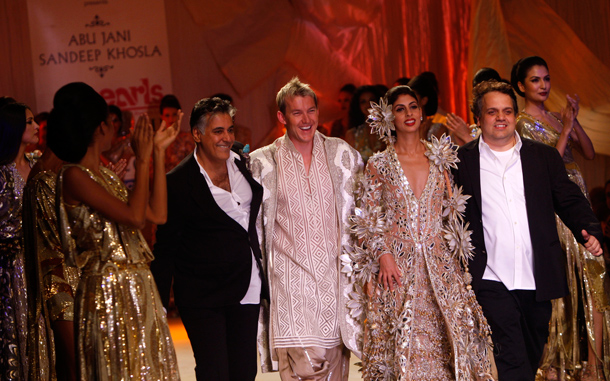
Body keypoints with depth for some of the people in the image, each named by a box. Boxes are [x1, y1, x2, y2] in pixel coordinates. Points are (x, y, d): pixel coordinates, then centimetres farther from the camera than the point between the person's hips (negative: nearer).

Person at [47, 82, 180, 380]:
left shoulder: (106, 175, 14)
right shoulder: (73, 176, -13)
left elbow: (158, 214, 7)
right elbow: (134, 217, -20)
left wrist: (159, 153, 11)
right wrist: (142, 160, -10)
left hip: (137, 288, 8)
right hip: (108, 290, -8)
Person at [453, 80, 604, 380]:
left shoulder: (545, 157, 9)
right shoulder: (462, 161, 3)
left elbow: (570, 202, 8)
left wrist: (590, 232, -10)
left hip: (537, 279, 3)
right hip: (493, 281, -3)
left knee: (532, 356, 14)